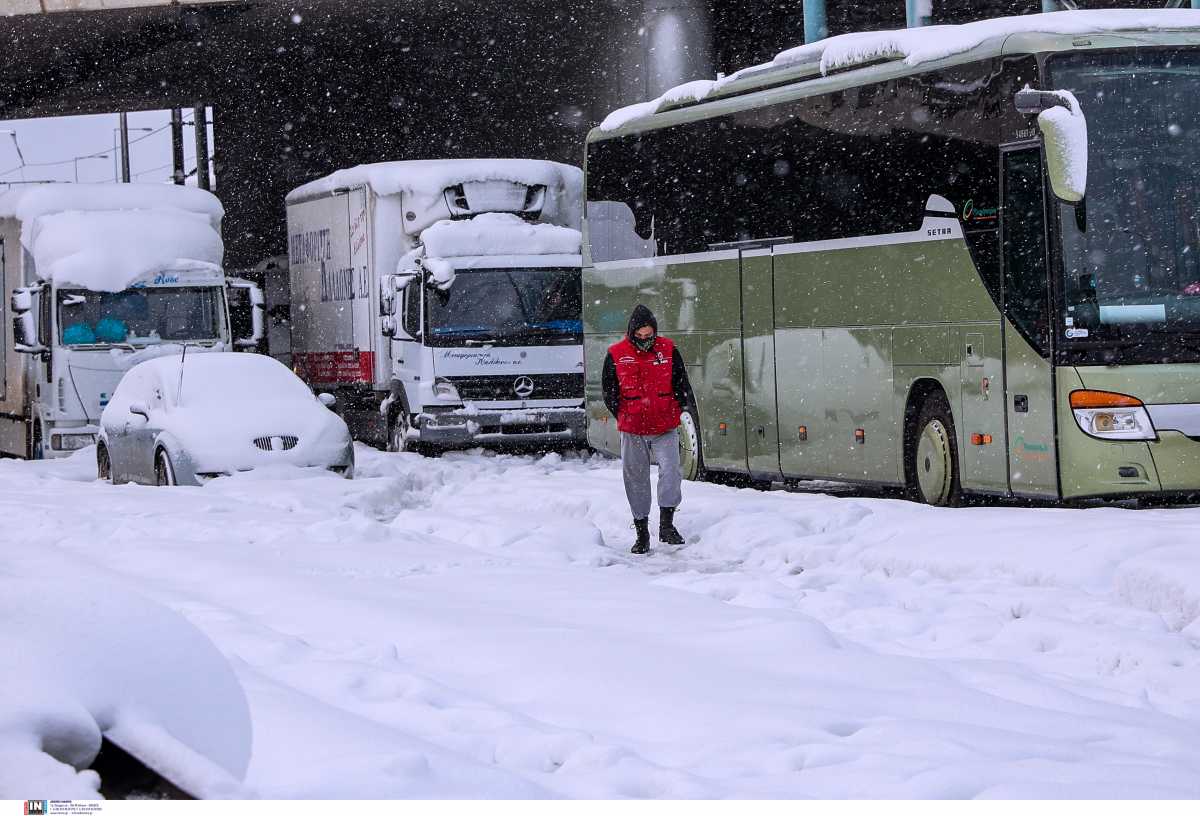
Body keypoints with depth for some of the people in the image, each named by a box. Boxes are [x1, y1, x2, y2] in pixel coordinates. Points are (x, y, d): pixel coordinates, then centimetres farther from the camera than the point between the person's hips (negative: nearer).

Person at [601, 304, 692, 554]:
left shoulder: (668, 351, 0)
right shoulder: (616, 356, -3)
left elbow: (682, 385, 9)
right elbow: (609, 393, 5)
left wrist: (675, 411, 5)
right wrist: (624, 417, 2)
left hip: (665, 430, 0)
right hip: (632, 432, 0)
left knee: (670, 471, -16)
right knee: (636, 480, 6)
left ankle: (666, 524, -8)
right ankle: (642, 532, 15)